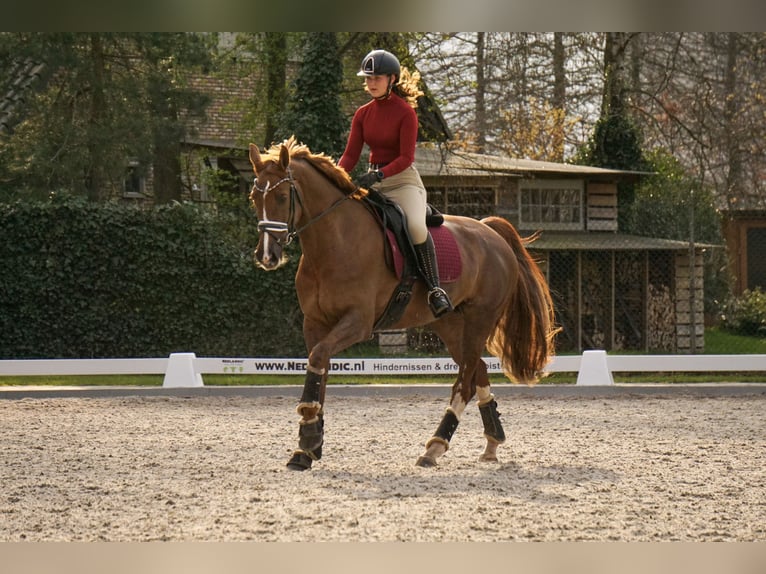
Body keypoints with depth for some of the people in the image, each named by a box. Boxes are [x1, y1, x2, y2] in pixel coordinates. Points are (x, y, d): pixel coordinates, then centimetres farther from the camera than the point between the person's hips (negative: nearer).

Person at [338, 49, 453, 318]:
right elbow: (351, 155, 4)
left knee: (416, 226, -34)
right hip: (372, 181, 6)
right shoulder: (363, 114, 8)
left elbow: (406, 157, -15)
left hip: (403, 180, -6)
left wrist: (378, 175, -31)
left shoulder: (405, 112, -8)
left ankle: (435, 289, -25)